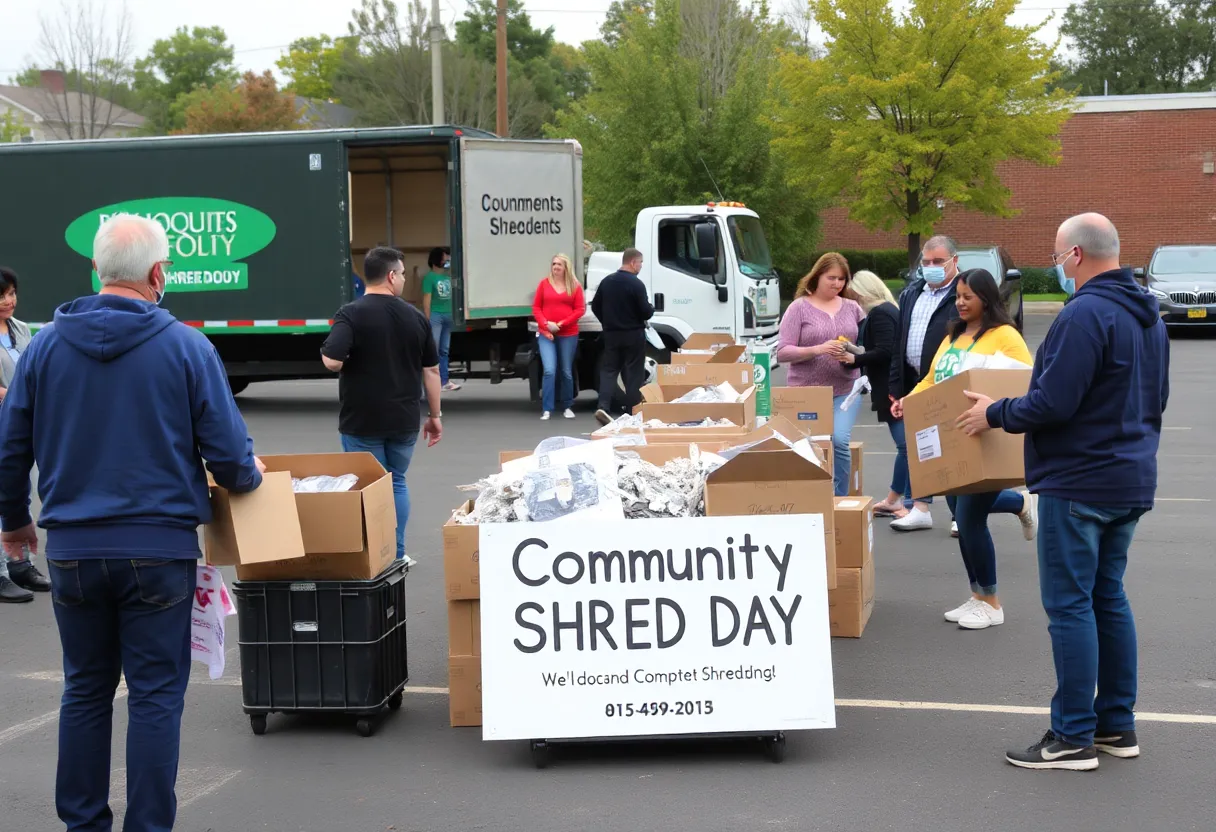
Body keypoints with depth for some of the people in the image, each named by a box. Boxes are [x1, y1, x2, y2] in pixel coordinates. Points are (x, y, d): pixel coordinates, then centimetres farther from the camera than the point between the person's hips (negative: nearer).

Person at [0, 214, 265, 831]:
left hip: (72, 548, 3)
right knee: (155, 694, 4)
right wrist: (248, 478, 17)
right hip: (158, 545, -3)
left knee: (85, 689, 15)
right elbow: (229, 454, -7)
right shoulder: (187, 347, -7)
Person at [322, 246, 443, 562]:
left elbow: (332, 362, -23)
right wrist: (435, 415, 14)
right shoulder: (415, 317, 1)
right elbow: (431, 371, 5)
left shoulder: (351, 314, -12)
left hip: (362, 420, -3)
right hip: (404, 419, 3)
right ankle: (396, 555, 19)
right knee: (397, 483, 17)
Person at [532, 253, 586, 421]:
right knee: (549, 371, -13)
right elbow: (536, 307, 5)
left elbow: (580, 309, -1)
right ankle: (546, 410, -10)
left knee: (566, 372, 8)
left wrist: (562, 324, -12)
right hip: (546, 334, -1)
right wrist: (546, 324, -10)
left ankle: (567, 407, 22)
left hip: (568, 334, 1)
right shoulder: (544, 284, 5)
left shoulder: (574, 286, 3)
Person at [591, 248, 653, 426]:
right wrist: (651, 310, 6)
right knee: (634, 373, 4)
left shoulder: (606, 281, 5)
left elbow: (595, 306, 10)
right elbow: (646, 311, -16)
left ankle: (603, 407, -11)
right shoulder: (636, 284, -15)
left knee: (608, 370, 7)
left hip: (611, 334, 5)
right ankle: (632, 412, 6)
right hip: (633, 335, -5)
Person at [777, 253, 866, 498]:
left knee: (840, 441, -16)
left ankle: (839, 500, -4)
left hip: (845, 390, 1)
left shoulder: (852, 308, 11)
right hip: (807, 391, -1)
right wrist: (817, 350, -19)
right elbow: (782, 352, -5)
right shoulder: (800, 308, 1)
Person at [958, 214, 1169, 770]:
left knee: (1070, 605, -2)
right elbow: (1155, 397, 20)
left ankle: (1073, 737, 3)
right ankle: (1118, 725, 23)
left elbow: (1052, 404, -22)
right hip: (1132, 480, 9)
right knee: (1108, 597, 17)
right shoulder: (1147, 314, 11)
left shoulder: (1084, 314, -19)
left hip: (1079, 483, -9)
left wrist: (994, 415, -7)